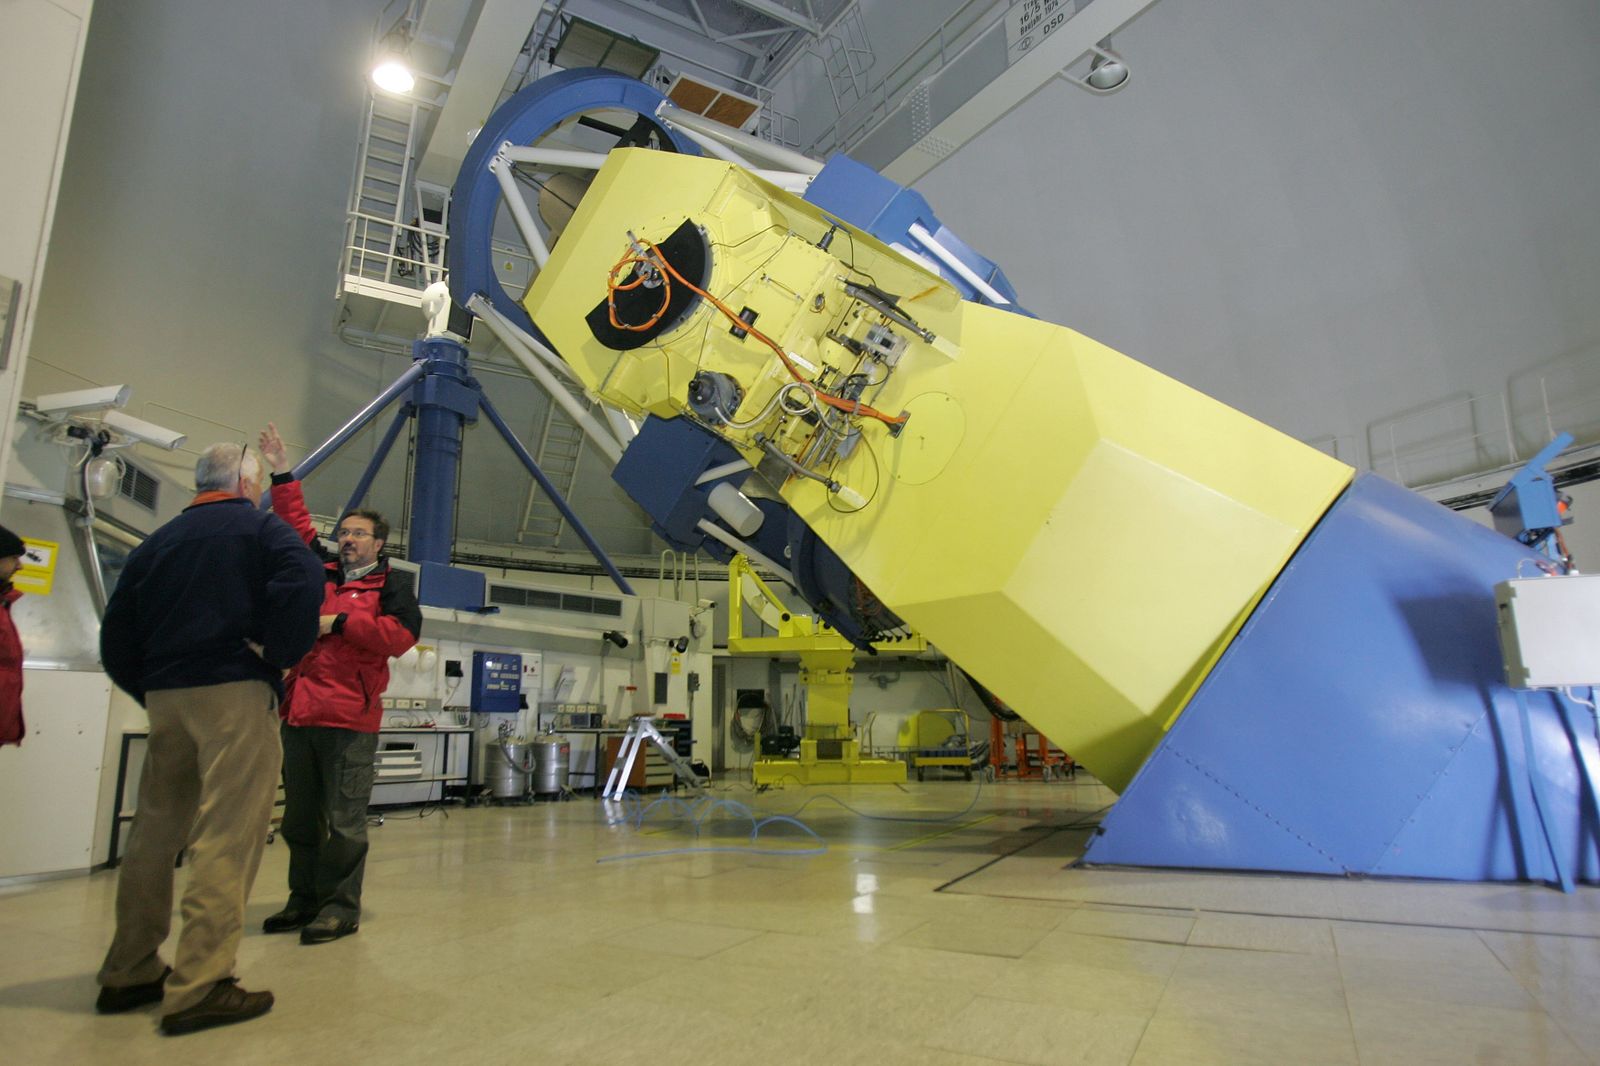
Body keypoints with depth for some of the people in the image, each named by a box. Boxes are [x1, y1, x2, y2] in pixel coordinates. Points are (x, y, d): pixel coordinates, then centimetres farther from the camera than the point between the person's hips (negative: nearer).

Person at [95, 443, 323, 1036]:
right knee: (226, 835, -7)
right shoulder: (258, 526, 2)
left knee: (155, 831, 14)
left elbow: (116, 634, 15)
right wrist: (279, 656, -8)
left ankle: (129, 974, 22)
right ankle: (200, 987, -8)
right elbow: (302, 582, -19)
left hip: (164, 696, 7)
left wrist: (152, 693, 19)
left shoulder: (159, 541, 18)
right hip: (235, 692, -6)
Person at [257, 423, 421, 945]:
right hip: (299, 711, 7)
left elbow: (401, 635, -12)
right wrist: (282, 474, 22)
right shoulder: (321, 575, 19)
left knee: (344, 819, -4)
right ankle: (304, 901, 23)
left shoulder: (392, 584, 2)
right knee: (299, 817, 13)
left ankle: (341, 907, 4)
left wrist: (340, 622, -11)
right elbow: (297, 529, 25)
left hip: (349, 716, -6)